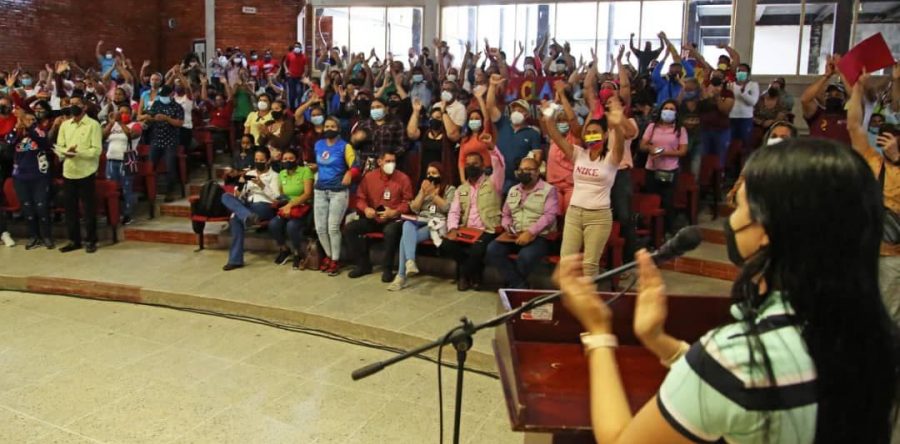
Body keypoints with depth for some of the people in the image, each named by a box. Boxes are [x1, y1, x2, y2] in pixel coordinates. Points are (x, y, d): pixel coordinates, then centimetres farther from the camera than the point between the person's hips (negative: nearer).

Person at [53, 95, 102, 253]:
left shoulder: (93, 125, -4)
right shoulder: (65, 125, 12)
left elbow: (97, 150, -11)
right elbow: (58, 147, 10)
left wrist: (78, 153, -24)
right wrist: (65, 151, -12)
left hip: (86, 173, -5)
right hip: (68, 172, 5)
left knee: (88, 209, 1)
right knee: (70, 208, 10)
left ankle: (91, 241, 11)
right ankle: (74, 240, 20)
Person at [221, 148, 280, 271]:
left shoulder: (274, 175, 10)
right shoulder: (249, 174, 22)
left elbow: (276, 197, -4)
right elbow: (238, 197, 16)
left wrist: (261, 185, -14)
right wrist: (240, 186, -6)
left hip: (265, 207, -5)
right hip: (247, 206, 5)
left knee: (236, 218, -31)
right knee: (226, 196, -27)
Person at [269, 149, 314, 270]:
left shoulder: (305, 170, -7)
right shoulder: (282, 174, 12)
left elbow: (307, 194, -14)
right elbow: (282, 194, 18)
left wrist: (291, 205, -23)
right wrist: (285, 205, -4)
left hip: (303, 207, -5)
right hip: (287, 208, 5)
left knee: (292, 226, -34)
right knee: (273, 224, -23)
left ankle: (297, 253, -5)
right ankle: (284, 249, 5)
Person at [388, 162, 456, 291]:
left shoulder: (450, 189, 11)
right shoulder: (424, 188, 25)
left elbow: (447, 208, -7)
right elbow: (414, 209, 13)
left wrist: (433, 193, -8)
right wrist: (423, 192, 2)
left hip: (437, 224, -4)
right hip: (420, 222, 5)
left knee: (406, 237, -31)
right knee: (407, 224, -35)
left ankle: (401, 276, -34)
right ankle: (410, 261, -51)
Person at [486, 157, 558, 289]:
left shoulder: (549, 190, 0)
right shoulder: (513, 190, 19)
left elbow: (549, 216, -12)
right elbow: (506, 214, 23)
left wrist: (530, 232, -23)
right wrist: (508, 227, 0)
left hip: (539, 236, -5)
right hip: (514, 235, 5)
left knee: (526, 256, -36)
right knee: (492, 249, -22)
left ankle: (512, 284, -6)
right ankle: (520, 285, -18)